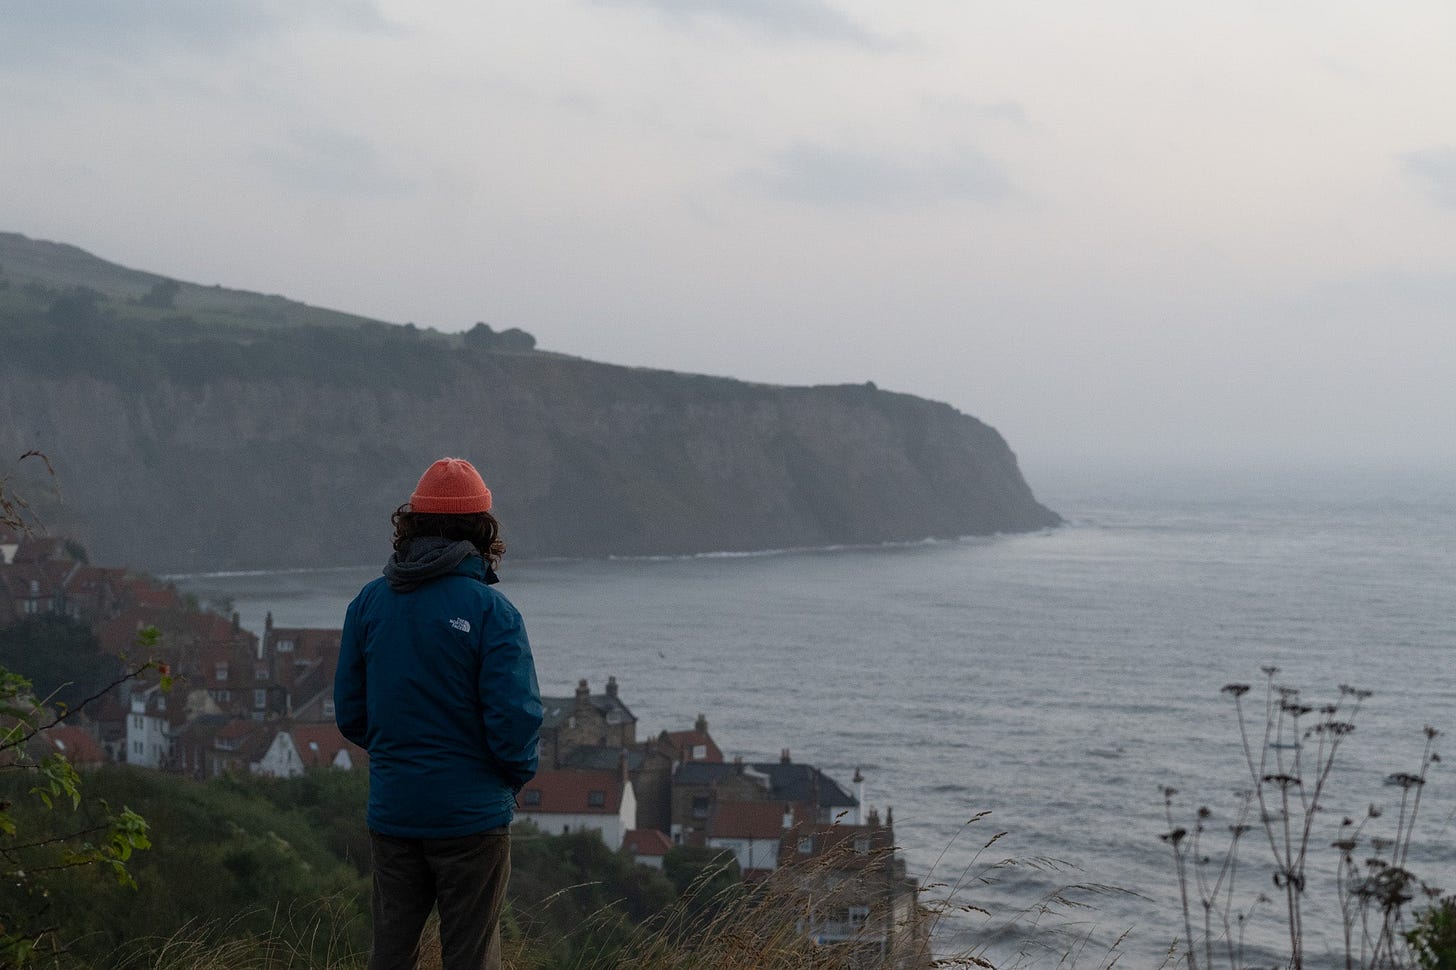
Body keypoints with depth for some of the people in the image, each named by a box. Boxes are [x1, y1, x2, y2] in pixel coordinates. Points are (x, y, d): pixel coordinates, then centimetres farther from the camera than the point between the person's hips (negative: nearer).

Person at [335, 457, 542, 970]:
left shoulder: (368, 603, 1)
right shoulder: (490, 610, -14)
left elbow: (349, 714, 6)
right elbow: (516, 717, -17)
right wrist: (517, 774, 3)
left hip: (392, 808, 4)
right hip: (471, 812, -4)